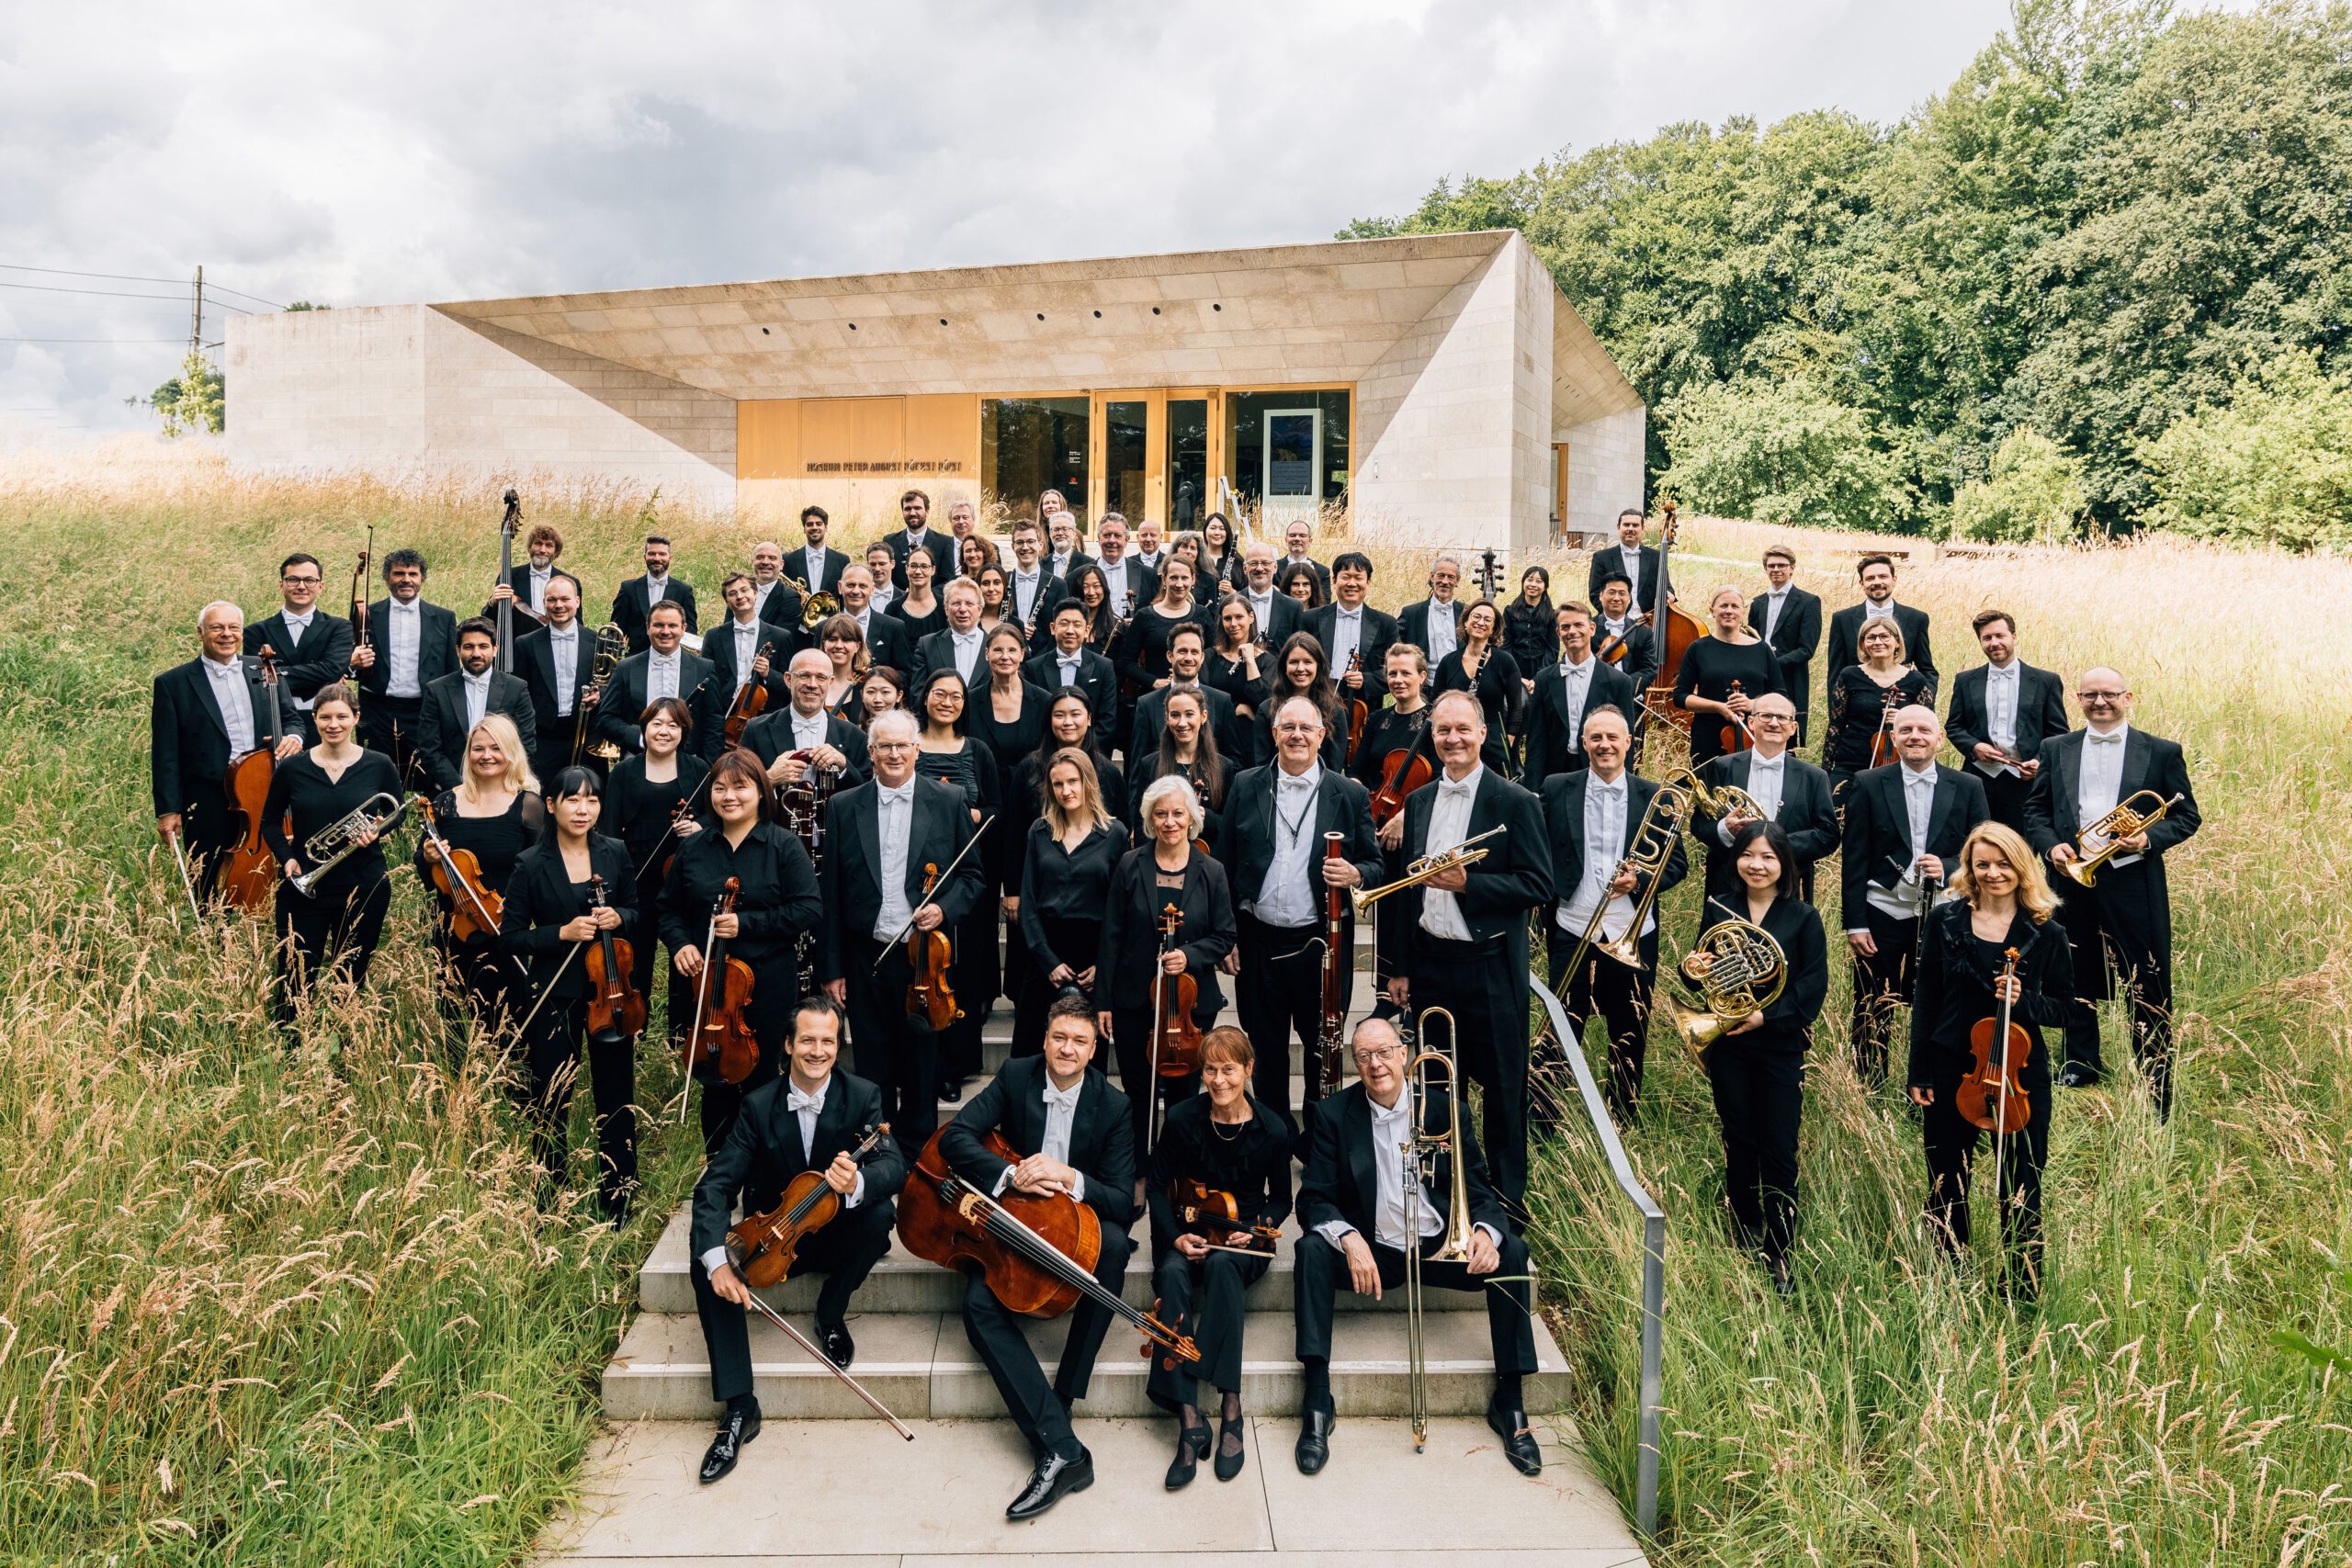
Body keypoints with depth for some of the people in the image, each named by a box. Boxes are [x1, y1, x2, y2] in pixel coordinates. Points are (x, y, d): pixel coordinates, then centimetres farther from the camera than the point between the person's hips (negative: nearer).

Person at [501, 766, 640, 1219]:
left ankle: (616, 1205, 22)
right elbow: (511, 937, -4)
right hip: (554, 998, -2)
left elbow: (639, 912, 12)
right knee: (550, 1105, 7)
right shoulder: (530, 864, -6)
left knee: (617, 1101, 7)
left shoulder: (615, 853, 2)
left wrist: (619, 919, -10)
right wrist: (562, 933, -18)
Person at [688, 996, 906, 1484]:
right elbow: (716, 1184, -16)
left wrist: (857, 1183, -52)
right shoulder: (759, 1106, -9)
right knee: (707, 1261, -25)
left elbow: (895, 1167, -27)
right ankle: (739, 1408, -18)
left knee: (880, 1213, -32)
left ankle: (831, 1315, -3)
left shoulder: (863, 1097, -13)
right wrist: (716, 1257, -34)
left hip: (837, 1234, -1)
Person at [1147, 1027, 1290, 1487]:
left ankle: (1230, 1410, -34)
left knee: (1222, 1266, -37)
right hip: (1187, 1232, 1)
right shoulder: (1182, 1118, -6)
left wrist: (1265, 1226, -14)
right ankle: (1190, 1421, -38)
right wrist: (1176, 1237, -14)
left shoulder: (1272, 1130, -6)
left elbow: (1280, 1198, 7)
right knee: (1173, 1274, -34)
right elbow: (1157, 1186, 1)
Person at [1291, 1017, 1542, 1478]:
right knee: (1313, 1249, -29)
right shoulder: (1334, 1116, -3)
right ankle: (1317, 1402, -25)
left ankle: (1509, 1402, -11)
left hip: (1441, 1247, 1)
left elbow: (1479, 1189, 0)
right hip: (1370, 1250, -1)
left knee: (1510, 1252, -24)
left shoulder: (1444, 1108, -1)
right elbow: (1313, 1199, -7)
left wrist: (1486, 1231, -24)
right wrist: (1349, 1238, -29)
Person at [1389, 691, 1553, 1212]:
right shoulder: (1418, 802, 9)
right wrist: (1400, 968, 11)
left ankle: (1507, 1199, 21)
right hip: (1429, 963, 5)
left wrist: (1467, 883, -22)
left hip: (1490, 967, -5)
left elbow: (1539, 886, -11)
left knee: (1502, 1085, 6)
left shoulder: (1516, 802, -7)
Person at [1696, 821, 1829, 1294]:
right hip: (1727, 1045, 2)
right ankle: (1745, 1237, 25)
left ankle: (1778, 1255, 9)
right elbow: (1701, 970, 10)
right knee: (1739, 1145, 10)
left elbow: (1815, 984, -6)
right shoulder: (1719, 910, 5)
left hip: (1780, 1045, -2)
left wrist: (1766, 1016, -16)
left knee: (1779, 1152, -1)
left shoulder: (1802, 917, -2)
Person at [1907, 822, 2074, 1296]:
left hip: (2020, 1073, -1)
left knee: (2021, 1191, 6)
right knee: (1946, 1189, 12)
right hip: (1952, 1073, 1)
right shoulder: (1946, 922, -2)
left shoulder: (2046, 932, -4)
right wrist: (1920, 1075, 1)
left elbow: (2064, 1008, 1)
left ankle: (2022, 1294, 22)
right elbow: (1926, 1002, 2)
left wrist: (2024, 1000, -21)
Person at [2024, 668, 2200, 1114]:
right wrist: (2049, 844, -7)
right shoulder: (2055, 749, 10)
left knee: (2148, 993, 1)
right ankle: (2078, 1078, 28)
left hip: (2133, 883, -2)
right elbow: (2034, 809, 11)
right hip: (2072, 880, 3)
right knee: (2076, 987, 13)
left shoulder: (2162, 753, 3)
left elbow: (2187, 815, 3)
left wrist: (2149, 838, -15)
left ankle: (2157, 1103, 11)